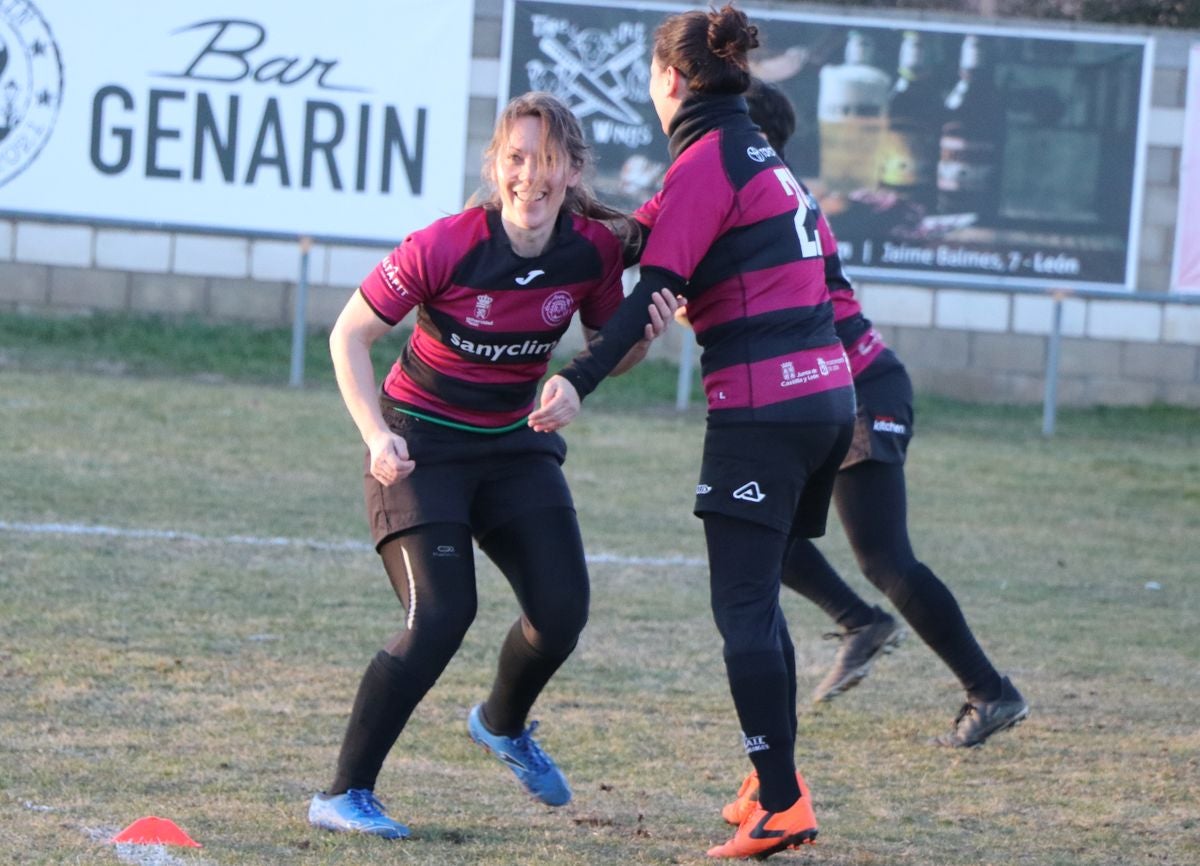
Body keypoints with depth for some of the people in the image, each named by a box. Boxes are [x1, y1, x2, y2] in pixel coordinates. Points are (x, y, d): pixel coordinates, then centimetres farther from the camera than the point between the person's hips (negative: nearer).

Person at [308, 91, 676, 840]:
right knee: (442, 616, -19)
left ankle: (504, 724, 33)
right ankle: (345, 794, -10)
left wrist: (645, 336, -18)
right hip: (423, 446, -5)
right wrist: (377, 436, -24)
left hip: (515, 444, 5)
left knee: (563, 610, -3)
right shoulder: (446, 247, -23)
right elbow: (350, 336, -14)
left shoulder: (594, 250, -11)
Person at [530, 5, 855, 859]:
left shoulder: (706, 160, -8)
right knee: (759, 597, 18)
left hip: (762, 404, -9)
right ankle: (777, 777, 22)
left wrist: (581, 379, -24)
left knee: (744, 605, -7)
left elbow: (657, 285, -18)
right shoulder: (762, 156, 20)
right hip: (828, 395, 9)